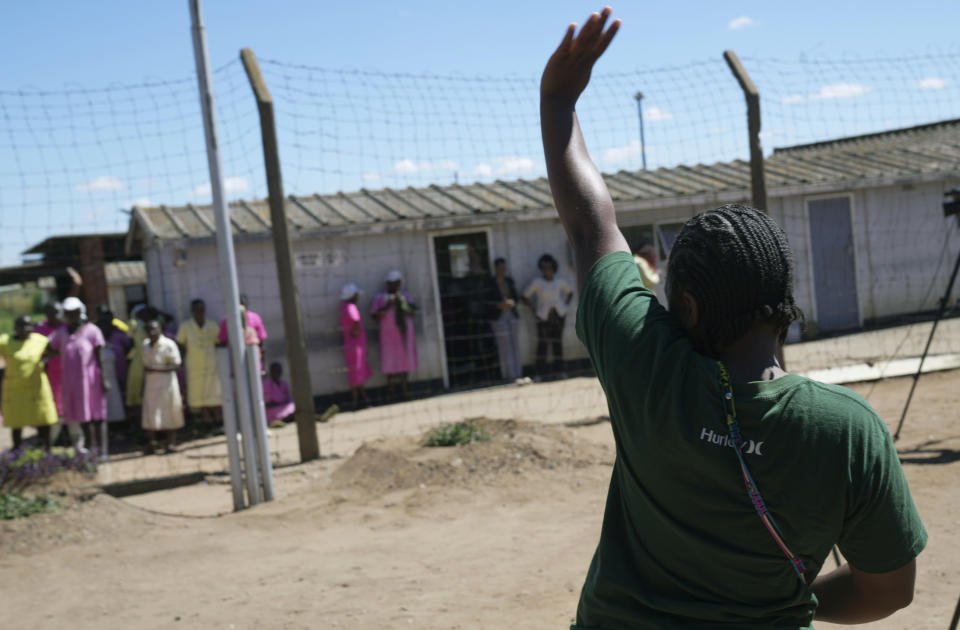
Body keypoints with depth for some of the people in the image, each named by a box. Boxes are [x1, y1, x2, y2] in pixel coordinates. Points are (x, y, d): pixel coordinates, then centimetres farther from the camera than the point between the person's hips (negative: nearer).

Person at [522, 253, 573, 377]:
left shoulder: (560, 281, 5)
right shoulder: (536, 282, -4)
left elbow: (570, 292, 22)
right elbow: (525, 297, 1)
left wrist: (566, 305, 10)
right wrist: (534, 309, -5)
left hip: (559, 315, 3)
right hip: (543, 316, -3)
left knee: (558, 341, 2)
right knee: (543, 343, -7)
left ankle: (558, 369, 8)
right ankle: (541, 370, -4)